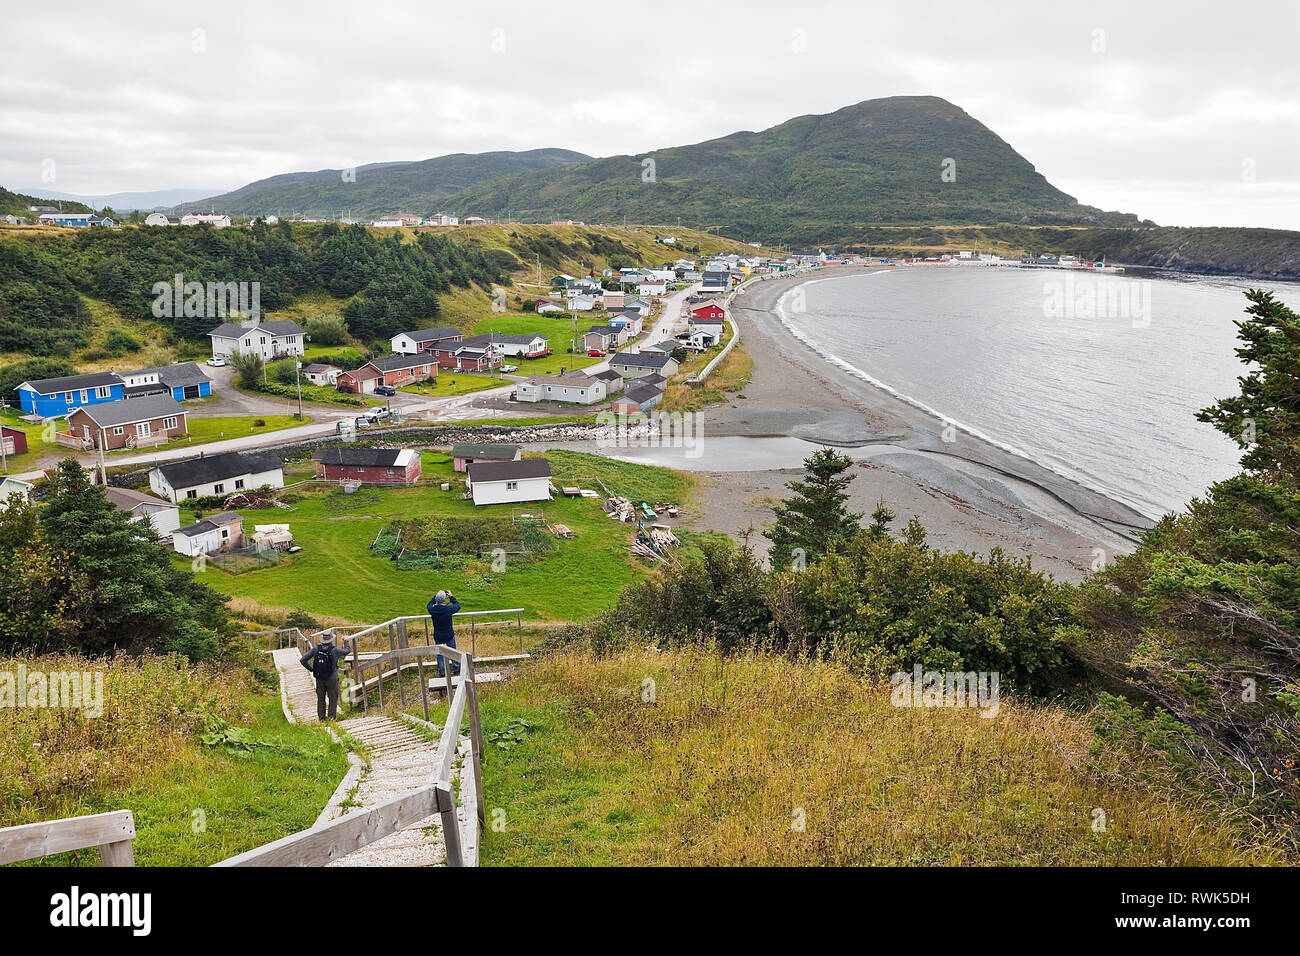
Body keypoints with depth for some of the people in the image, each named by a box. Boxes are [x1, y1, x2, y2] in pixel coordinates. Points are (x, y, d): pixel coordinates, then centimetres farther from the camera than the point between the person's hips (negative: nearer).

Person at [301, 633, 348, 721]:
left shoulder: (316, 649, -6)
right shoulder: (334, 650, -13)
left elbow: (303, 660, -7)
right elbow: (347, 651, 6)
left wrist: (312, 669, 1)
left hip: (319, 679, 3)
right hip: (331, 680, -3)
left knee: (320, 699, 15)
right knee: (333, 699, 10)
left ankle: (321, 718, 19)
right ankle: (331, 718, 9)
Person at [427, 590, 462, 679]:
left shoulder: (432, 609, -16)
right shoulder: (448, 608, -22)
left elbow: (430, 604, 9)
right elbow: (457, 606, -2)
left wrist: (436, 596, 7)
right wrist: (451, 597, 5)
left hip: (438, 636, 1)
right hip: (449, 635, -1)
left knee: (440, 654, 15)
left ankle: (442, 672, 19)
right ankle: (456, 670, 27)